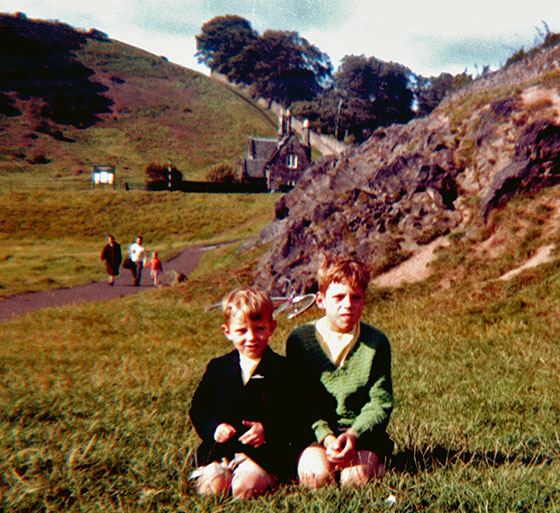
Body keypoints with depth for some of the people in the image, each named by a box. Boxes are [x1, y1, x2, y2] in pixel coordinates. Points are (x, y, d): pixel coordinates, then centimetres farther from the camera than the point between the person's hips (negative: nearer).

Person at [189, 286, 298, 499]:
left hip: (266, 451, -2)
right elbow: (198, 409, 14)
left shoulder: (282, 369, 1)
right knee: (210, 486, -21)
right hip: (220, 450, 3)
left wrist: (267, 430, -15)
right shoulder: (217, 368, 10)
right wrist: (214, 428, -5)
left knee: (245, 487, -25)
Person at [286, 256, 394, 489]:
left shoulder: (376, 342, 0)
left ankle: (375, 462, 4)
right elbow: (301, 402, -3)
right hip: (314, 432, 0)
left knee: (355, 477, -28)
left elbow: (381, 403, -4)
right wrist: (325, 436, -21)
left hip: (363, 432, 1)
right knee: (316, 474, -31)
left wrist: (354, 434, -23)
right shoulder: (298, 340, -1)